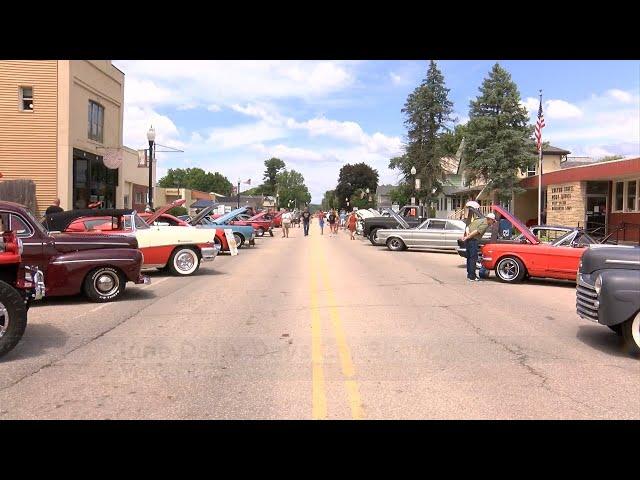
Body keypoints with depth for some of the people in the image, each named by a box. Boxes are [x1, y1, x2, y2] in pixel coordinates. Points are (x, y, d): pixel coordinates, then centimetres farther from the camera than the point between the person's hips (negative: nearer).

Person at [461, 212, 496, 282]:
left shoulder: (479, 220, 22)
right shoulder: (485, 224, -7)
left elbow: (468, 227, 13)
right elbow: (476, 231, -18)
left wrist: (467, 234, -3)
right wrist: (467, 237, -15)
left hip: (468, 240, 9)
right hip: (472, 240, -9)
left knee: (469, 257, 16)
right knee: (473, 258, -5)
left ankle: (469, 275, 24)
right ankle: (472, 277, -4)